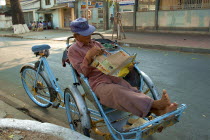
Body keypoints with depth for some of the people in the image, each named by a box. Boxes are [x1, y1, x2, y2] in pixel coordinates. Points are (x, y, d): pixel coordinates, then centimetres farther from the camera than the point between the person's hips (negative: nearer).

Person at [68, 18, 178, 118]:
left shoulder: (96, 44, 23)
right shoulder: (73, 50, 6)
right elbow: (83, 72, -4)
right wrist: (88, 56, -20)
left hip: (112, 76, 6)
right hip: (98, 84, -5)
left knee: (132, 91, -24)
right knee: (117, 93, -36)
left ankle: (158, 111, -42)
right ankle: (155, 104, -49)